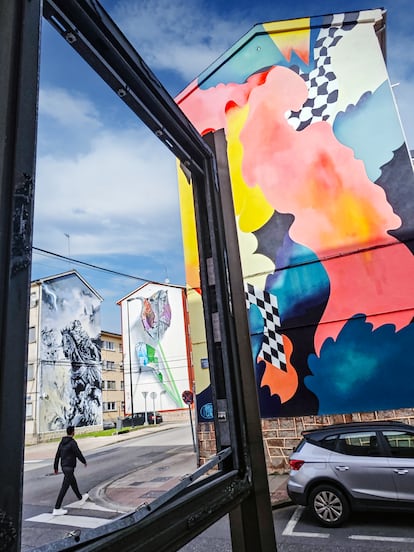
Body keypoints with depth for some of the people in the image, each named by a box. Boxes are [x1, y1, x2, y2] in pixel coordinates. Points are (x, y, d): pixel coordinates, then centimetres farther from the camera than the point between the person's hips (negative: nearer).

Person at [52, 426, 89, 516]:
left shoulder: (62, 442, 6)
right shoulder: (73, 443, -19)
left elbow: (57, 455, 8)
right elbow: (78, 454, -15)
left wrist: (56, 468, 14)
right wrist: (84, 462, 3)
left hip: (64, 467, 9)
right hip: (69, 468, -9)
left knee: (73, 482, 24)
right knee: (64, 488, -5)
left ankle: (81, 498, 41)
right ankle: (57, 509, -3)